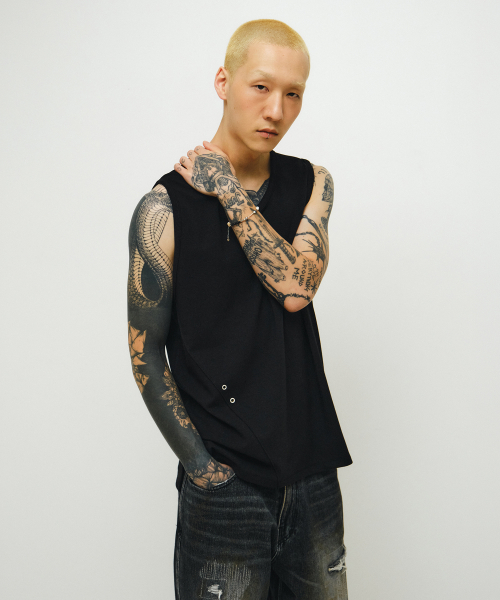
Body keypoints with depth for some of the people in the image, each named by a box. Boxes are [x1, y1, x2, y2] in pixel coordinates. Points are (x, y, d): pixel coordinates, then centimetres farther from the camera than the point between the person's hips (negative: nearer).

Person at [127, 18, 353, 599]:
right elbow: (145, 356, -7)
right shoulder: (165, 208, -9)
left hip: (313, 467, 4)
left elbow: (296, 287, -14)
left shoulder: (312, 184, 4)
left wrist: (228, 191, -13)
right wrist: (204, 466, -10)